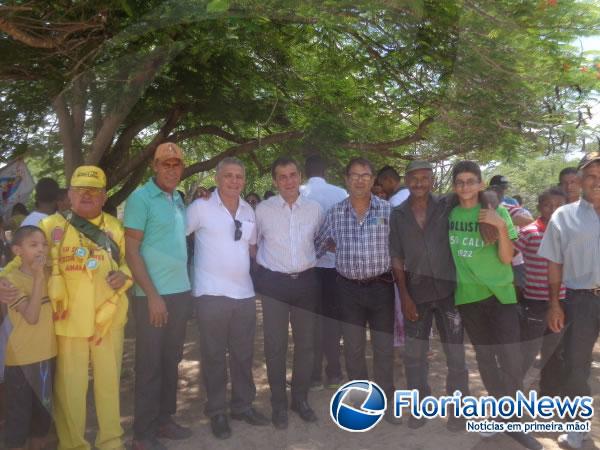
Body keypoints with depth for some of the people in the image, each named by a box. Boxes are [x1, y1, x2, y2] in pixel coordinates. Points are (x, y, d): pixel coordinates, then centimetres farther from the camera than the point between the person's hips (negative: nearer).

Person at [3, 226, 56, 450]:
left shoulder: (49, 275, 7)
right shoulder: (12, 280, -13)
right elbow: (31, 316, -23)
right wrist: (38, 278, -25)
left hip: (47, 355, 6)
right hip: (21, 359, -6)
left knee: (44, 411, 18)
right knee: (19, 414, 5)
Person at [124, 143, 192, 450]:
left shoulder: (179, 199, 12)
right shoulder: (140, 198, -9)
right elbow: (131, 250, -13)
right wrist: (152, 295, -16)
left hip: (181, 291, 7)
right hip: (154, 295, -7)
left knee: (171, 360, 15)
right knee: (150, 364, 3)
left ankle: (164, 419, 29)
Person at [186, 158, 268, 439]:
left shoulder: (249, 211, 11)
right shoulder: (201, 207, -6)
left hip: (245, 293, 5)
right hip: (212, 294, -5)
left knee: (243, 353, 14)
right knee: (214, 355, 6)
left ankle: (243, 406, 29)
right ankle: (217, 412, 21)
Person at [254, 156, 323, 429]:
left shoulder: (314, 209, 2)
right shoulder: (262, 210, -5)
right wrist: (265, 266, 7)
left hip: (306, 281, 3)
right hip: (274, 282, -2)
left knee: (306, 343, 12)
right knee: (275, 345, 5)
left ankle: (300, 399, 31)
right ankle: (279, 404, 22)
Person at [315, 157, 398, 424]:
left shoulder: (388, 210, -4)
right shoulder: (335, 213, 1)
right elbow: (318, 246, 11)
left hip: (381, 286, -1)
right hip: (349, 288, 1)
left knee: (384, 347, 9)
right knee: (353, 348, 10)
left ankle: (386, 401, 27)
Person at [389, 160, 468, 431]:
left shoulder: (446, 207, -1)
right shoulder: (397, 215, 3)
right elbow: (396, 257, 2)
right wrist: (404, 295, -2)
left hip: (448, 289, -1)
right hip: (416, 292, 2)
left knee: (455, 353, 6)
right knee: (414, 354, 9)